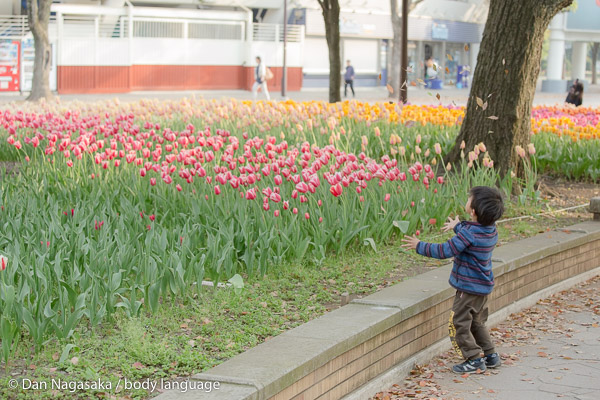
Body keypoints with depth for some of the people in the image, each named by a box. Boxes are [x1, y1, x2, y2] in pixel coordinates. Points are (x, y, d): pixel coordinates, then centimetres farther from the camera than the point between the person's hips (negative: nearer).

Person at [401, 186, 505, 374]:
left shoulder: (469, 234, -25)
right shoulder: (490, 230, 1)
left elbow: (445, 251, -22)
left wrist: (419, 246, -11)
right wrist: (457, 226, 41)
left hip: (470, 287, -9)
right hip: (483, 287, 9)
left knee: (459, 323, 0)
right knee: (477, 323, 23)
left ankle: (474, 359, 1)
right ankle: (490, 355, 27)